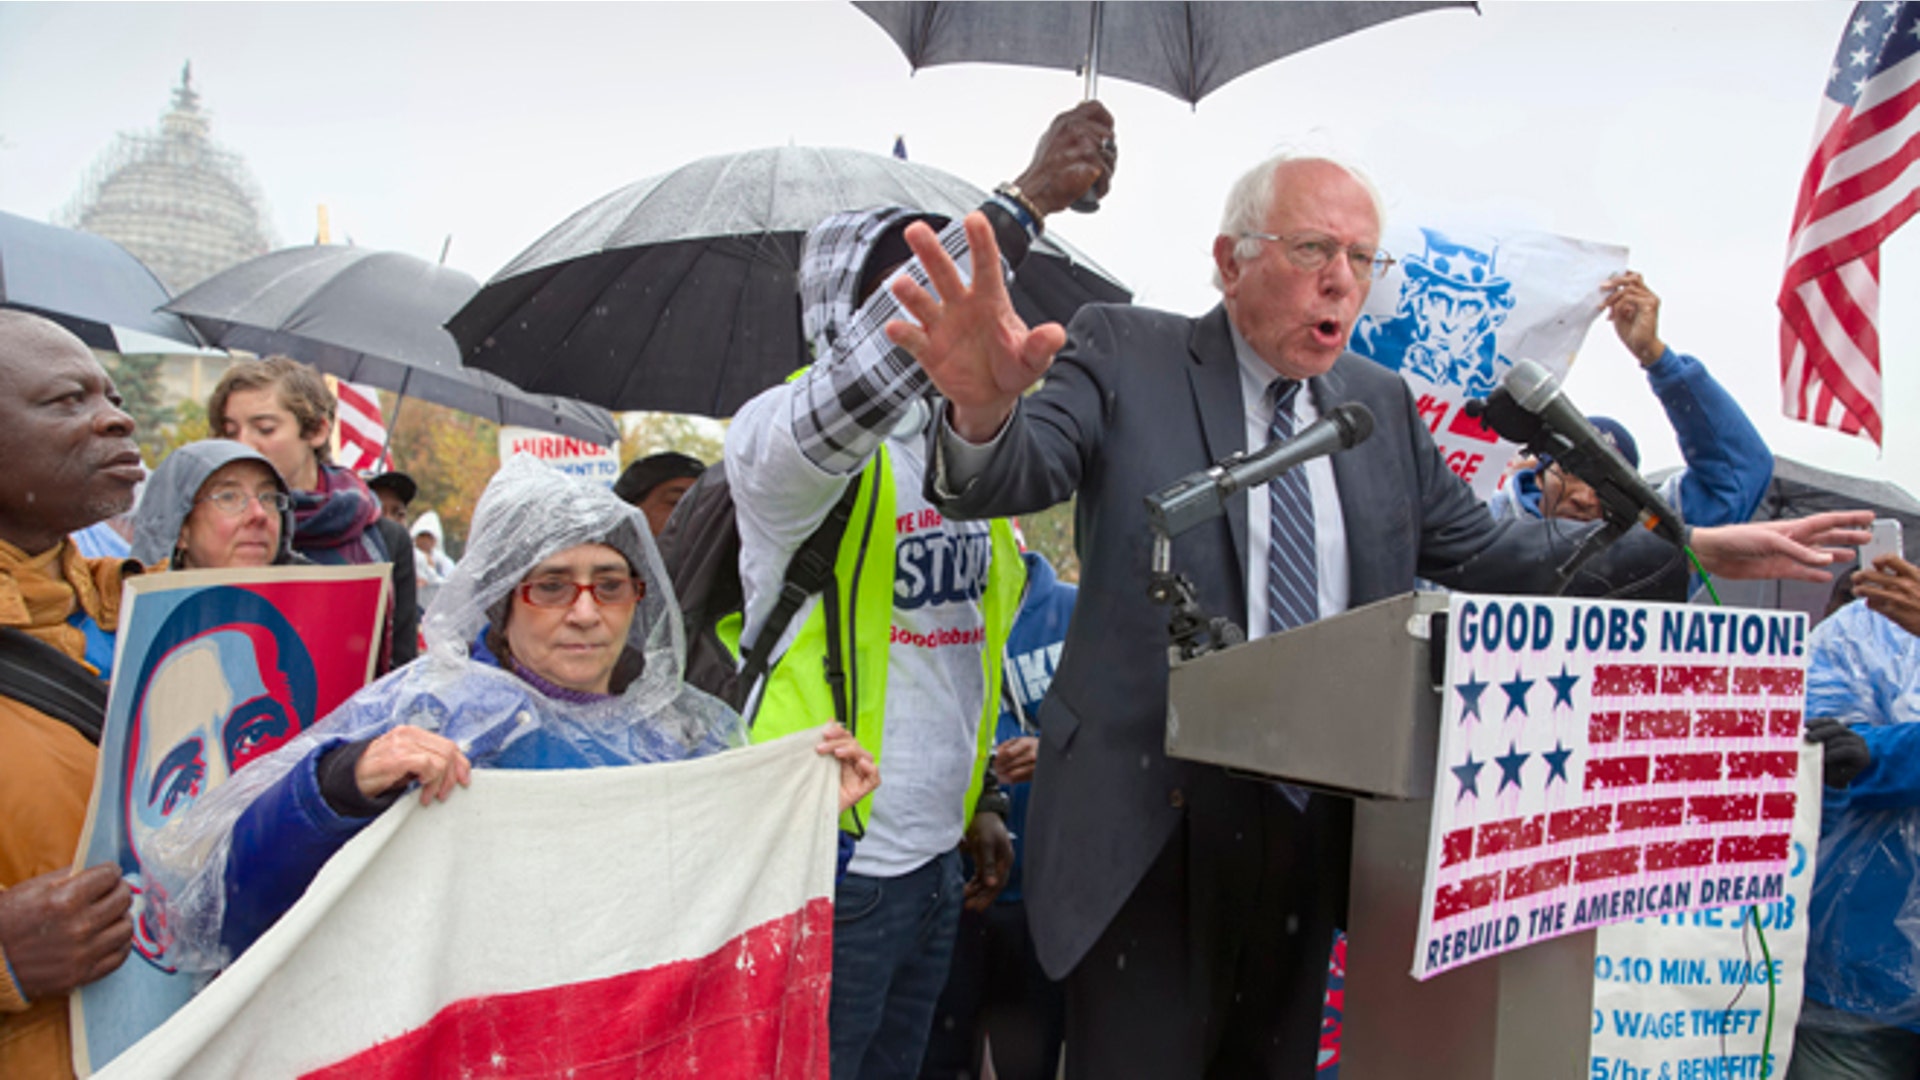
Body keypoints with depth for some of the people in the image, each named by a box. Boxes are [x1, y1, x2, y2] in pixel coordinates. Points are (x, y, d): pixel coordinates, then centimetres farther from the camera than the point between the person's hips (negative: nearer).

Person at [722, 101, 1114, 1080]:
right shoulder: (785, 430, -11)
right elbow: (863, 380, -36)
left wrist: (978, 801, 17)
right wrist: (1019, 203, -35)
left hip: (934, 855, 7)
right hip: (829, 862, -7)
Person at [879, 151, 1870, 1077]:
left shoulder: (1381, 405, 11)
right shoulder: (1125, 355, -3)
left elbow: (1481, 549, 15)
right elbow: (1015, 472, -17)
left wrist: (1693, 552, 8)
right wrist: (984, 408, -42)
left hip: (1314, 830, 5)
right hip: (1151, 825, -4)